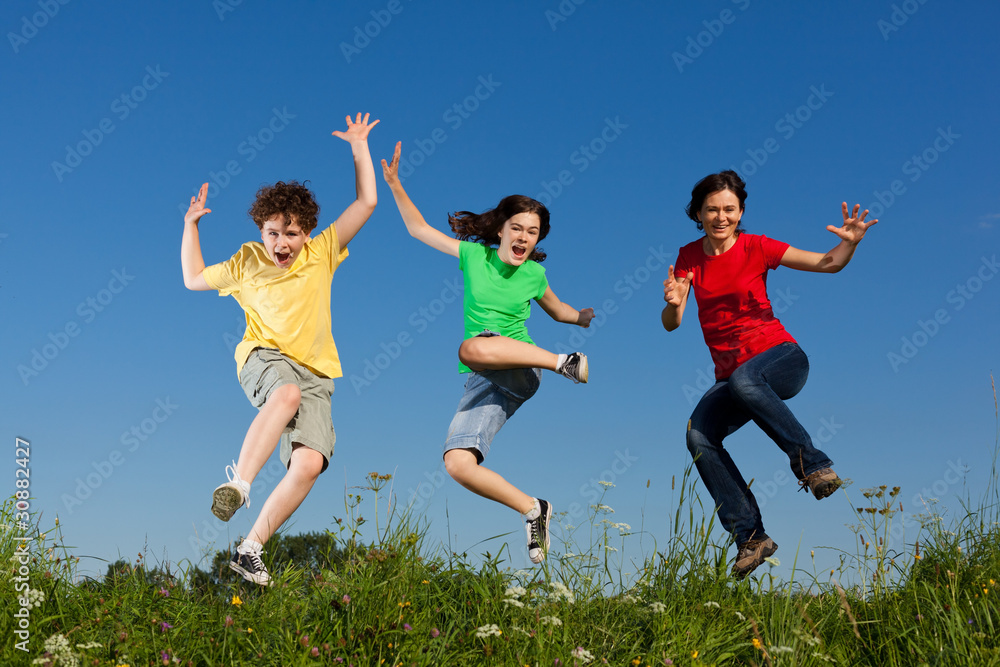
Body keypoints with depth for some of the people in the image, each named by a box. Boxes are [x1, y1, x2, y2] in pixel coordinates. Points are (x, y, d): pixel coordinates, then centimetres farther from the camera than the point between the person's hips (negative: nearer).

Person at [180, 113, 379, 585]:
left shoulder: (322, 253, 11)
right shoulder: (246, 262, 13)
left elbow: (366, 203, 8)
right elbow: (193, 279, 26)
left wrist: (359, 146, 7)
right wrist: (190, 225, 20)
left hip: (315, 374, 1)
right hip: (264, 358, -1)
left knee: (309, 462, -22)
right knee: (288, 393, -41)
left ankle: (251, 548, -12)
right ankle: (238, 483, -40)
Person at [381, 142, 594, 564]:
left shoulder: (534, 274, 5)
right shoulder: (474, 255, 5)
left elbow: (559, 311, 24)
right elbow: (418, 229, 9)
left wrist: (589, 316, 7)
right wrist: (395, 184, -2)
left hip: (520, 369, -3)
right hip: (481, 384, 3)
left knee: (472, 349, -39)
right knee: (457, 464, -18)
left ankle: (566, 363, -26)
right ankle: (533, 510, -1)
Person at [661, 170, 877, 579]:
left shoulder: (756, 248, -2)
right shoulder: (689, 258, 7)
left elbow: (829, 264, -4)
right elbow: (670, 324, -2)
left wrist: (850, 242, -25)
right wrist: (673, 303, -25)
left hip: (779, 357, -4)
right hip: (730, 373, 4)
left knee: (743, 381, -39)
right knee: (699, 435, -22)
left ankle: (813, 465, -26)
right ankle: (750, 537, -17)